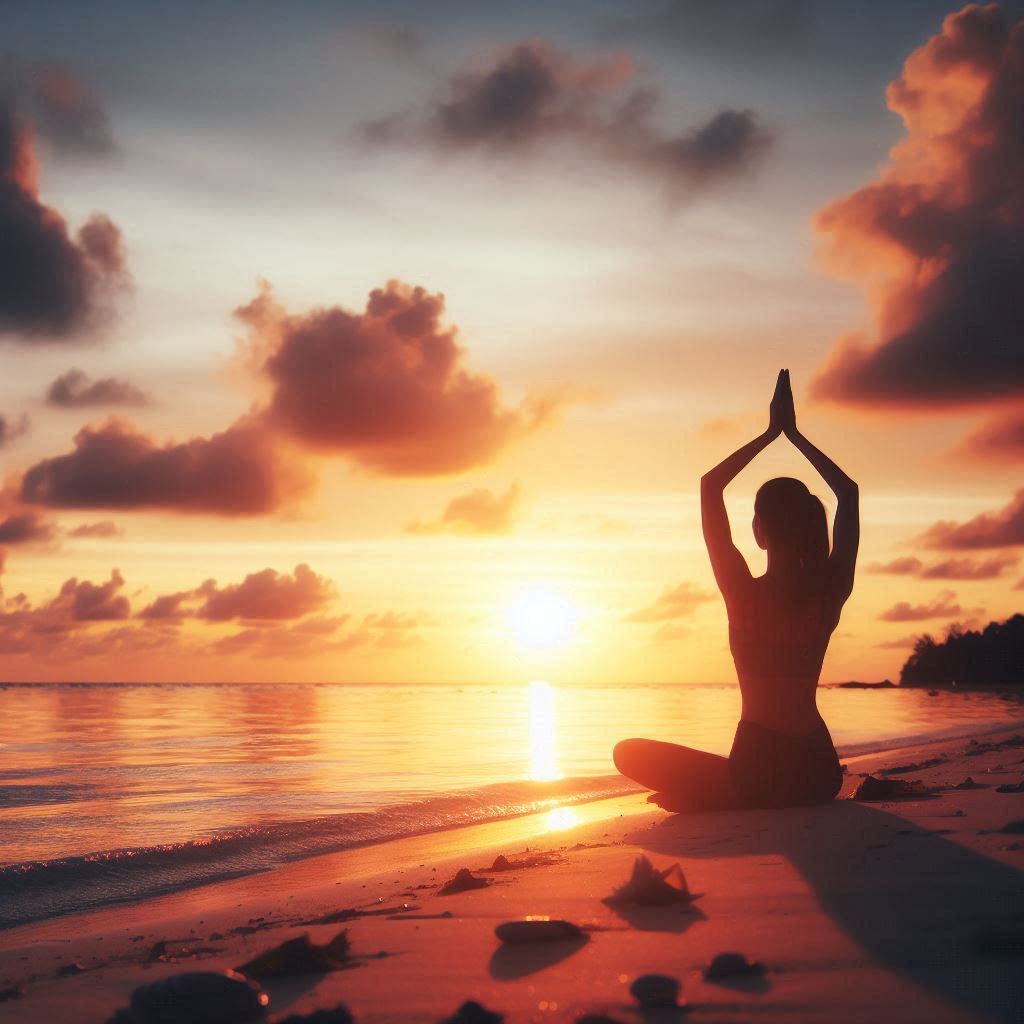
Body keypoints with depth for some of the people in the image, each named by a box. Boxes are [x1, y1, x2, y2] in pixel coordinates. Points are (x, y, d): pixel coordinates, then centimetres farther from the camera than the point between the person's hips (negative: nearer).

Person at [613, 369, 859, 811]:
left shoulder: (744, 593, -13)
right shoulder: (829, 593, -4)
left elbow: (710, 485, -1)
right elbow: (848, 491, 13)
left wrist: (771, 433, 6)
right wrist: (794, 434, 15)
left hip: (757, 776, -6)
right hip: (820, 776, 6)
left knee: (629, 753, 13)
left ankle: (718, 801, 2)